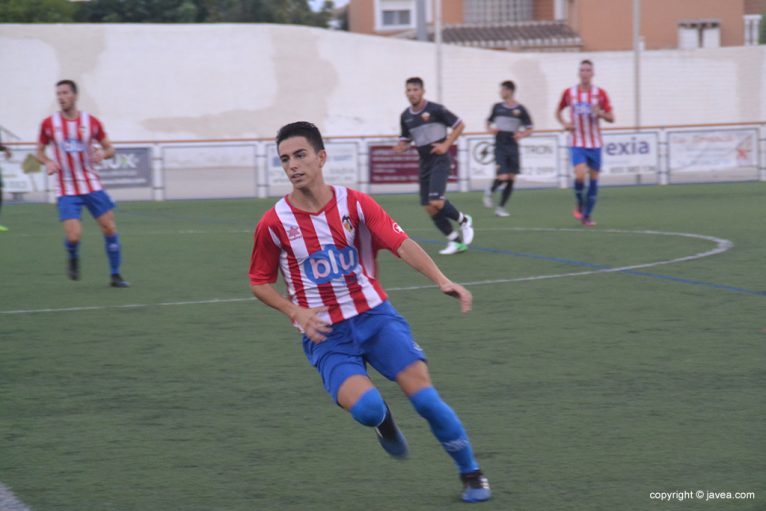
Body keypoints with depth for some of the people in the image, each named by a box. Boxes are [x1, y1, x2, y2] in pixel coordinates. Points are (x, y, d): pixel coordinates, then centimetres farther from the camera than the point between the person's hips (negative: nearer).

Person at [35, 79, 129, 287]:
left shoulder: (91, 122, -2)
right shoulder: (49, 124, -3)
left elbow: (110, 148, 7)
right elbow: (39, 152, 9)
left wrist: (102, 153, -17)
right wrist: (48, 162, -13)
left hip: (92, 184, 1)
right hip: (66, 190, -1)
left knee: (109, 228, -3)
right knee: (74, 235, -15)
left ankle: (115, 275, 12)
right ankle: (73, 258, 21)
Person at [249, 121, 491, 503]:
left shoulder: (354, 203, -4)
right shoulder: (274, 224, -6)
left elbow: (401, 243, -12)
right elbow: (259, 282, 6)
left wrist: (442, 281, -27)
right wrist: (297, 313, -12)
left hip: (375, 316, 1)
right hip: (325, 335, -1)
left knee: (424, 396, -12)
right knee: (367, 407, -26)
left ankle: (471, 474, 10)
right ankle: (384, 422, 13)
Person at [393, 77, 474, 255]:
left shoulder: (435, 110, -9)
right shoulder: (406, 116, 7)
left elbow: (459, 125, -3)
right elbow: (406, 140, 18)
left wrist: (446, 145, -12)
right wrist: (401, 147, -6)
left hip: (440, 160, -6)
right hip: (425, 164, 6)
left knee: (436, 202, -22)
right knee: (430, 209, 0)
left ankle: (463, 221, 4)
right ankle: (455, 241, 12)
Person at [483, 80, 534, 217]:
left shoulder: (520, 109, 0)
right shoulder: (497, 107, 5)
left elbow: (529, 129, 4)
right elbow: (489, 122, 19)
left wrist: (522, 134, -17)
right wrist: (490, 129, -3)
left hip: (513, 147, 1)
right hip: (500, 147, -1)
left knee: (511, 179, 1)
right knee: (503, 177, -15)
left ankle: (501, 207, 13)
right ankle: (490, 191, 15)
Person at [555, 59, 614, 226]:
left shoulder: (600, 93, 0)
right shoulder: (569, 93, 1)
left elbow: (611, 118, 1)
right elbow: (558, 111, 16)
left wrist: (600, 114, -20)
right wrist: (564, 123, -3)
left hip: (595, 143, 1)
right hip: (577, 143, -1)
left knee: (593, 178, 3)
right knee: (580, 175, -20)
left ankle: (587, 216, 13)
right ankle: (580, 205, 7)